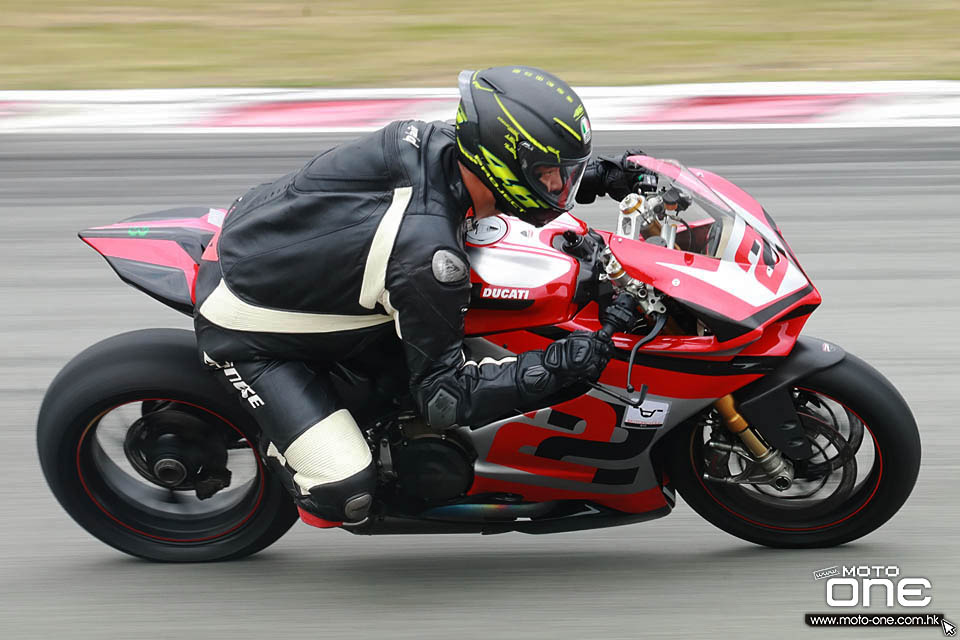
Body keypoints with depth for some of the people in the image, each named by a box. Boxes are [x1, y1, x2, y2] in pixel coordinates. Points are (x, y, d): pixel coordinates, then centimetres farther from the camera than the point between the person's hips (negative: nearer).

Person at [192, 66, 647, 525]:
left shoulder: (429, 140, -15)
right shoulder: (430, 254, -35)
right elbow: (443, 397, -24)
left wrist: (591, 178, 2)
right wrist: (556, 366, -29)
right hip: (246, 326, -8)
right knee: (345, 495, -16)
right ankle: (279, 444, 13)